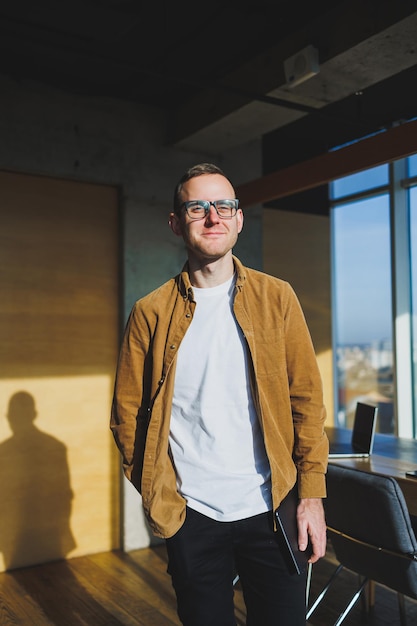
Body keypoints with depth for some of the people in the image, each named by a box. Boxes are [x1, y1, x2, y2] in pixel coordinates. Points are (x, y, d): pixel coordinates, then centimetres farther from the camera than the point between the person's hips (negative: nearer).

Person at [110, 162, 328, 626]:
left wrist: (312, 494, -3)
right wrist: (155, 494, -1)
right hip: (191, 517, 0)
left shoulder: (276, 298, 0)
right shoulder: (150, 312, -1)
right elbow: (127, 412, 3)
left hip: (270, 510, 0)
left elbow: (306, 399, 0)